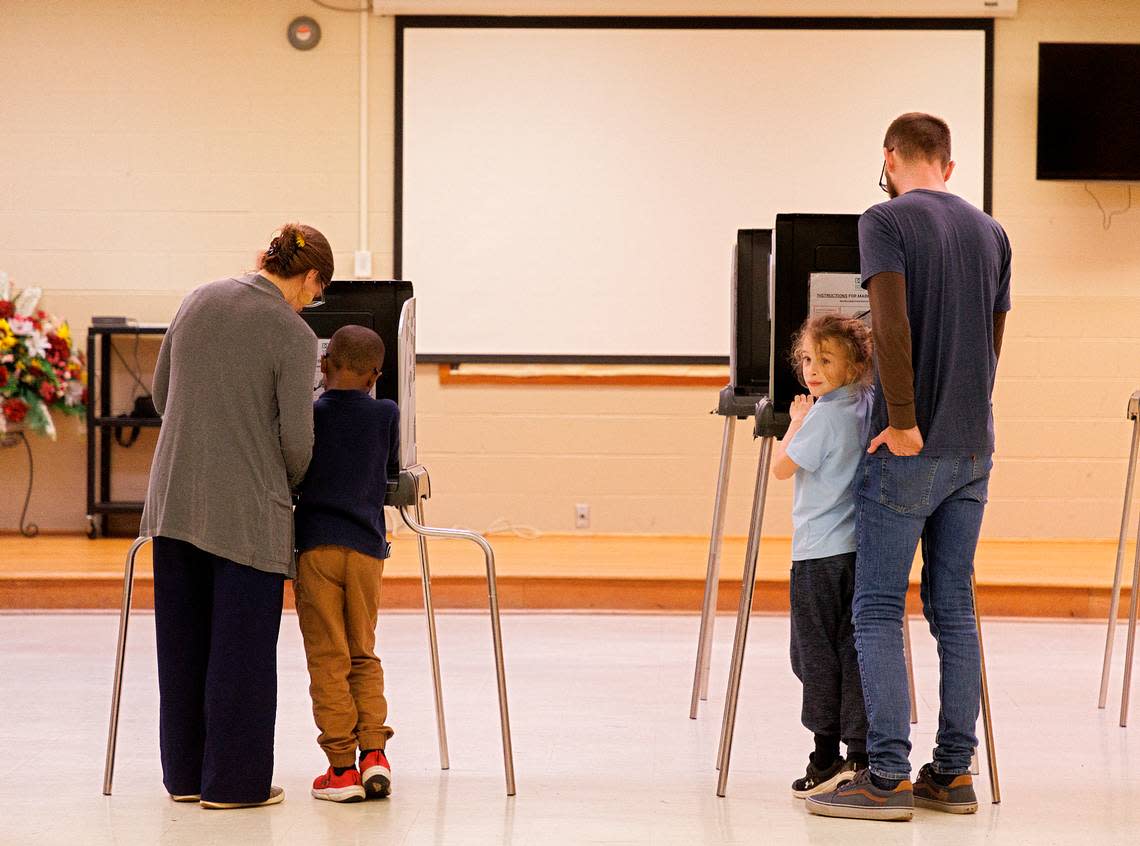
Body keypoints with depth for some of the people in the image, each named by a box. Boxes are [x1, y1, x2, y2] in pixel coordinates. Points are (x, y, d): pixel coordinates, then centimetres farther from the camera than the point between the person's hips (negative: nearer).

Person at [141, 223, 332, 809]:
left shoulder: (197, 302, 6)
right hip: (246, 506, -6)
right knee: (241, 645, 3)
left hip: (174, 495, 6)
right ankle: (233, 779, 9)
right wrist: (290, 483, 9)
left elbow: (161, 394, 14)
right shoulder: (293, 335, -12)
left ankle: (186, 774, 21)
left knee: (183, 640, 12)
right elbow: (295, 436, -12)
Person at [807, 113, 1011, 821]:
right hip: (973, 448, 6)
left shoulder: (886, 220, -7)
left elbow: (892, 324, -19)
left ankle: (888, 776, -5)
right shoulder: (991, 233, 12)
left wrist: (903, 421, -15)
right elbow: (993, 342, 15)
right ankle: (953, 773, 11)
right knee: (955, 610, 9)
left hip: (908, 450, -6)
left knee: (879, 611, -2)